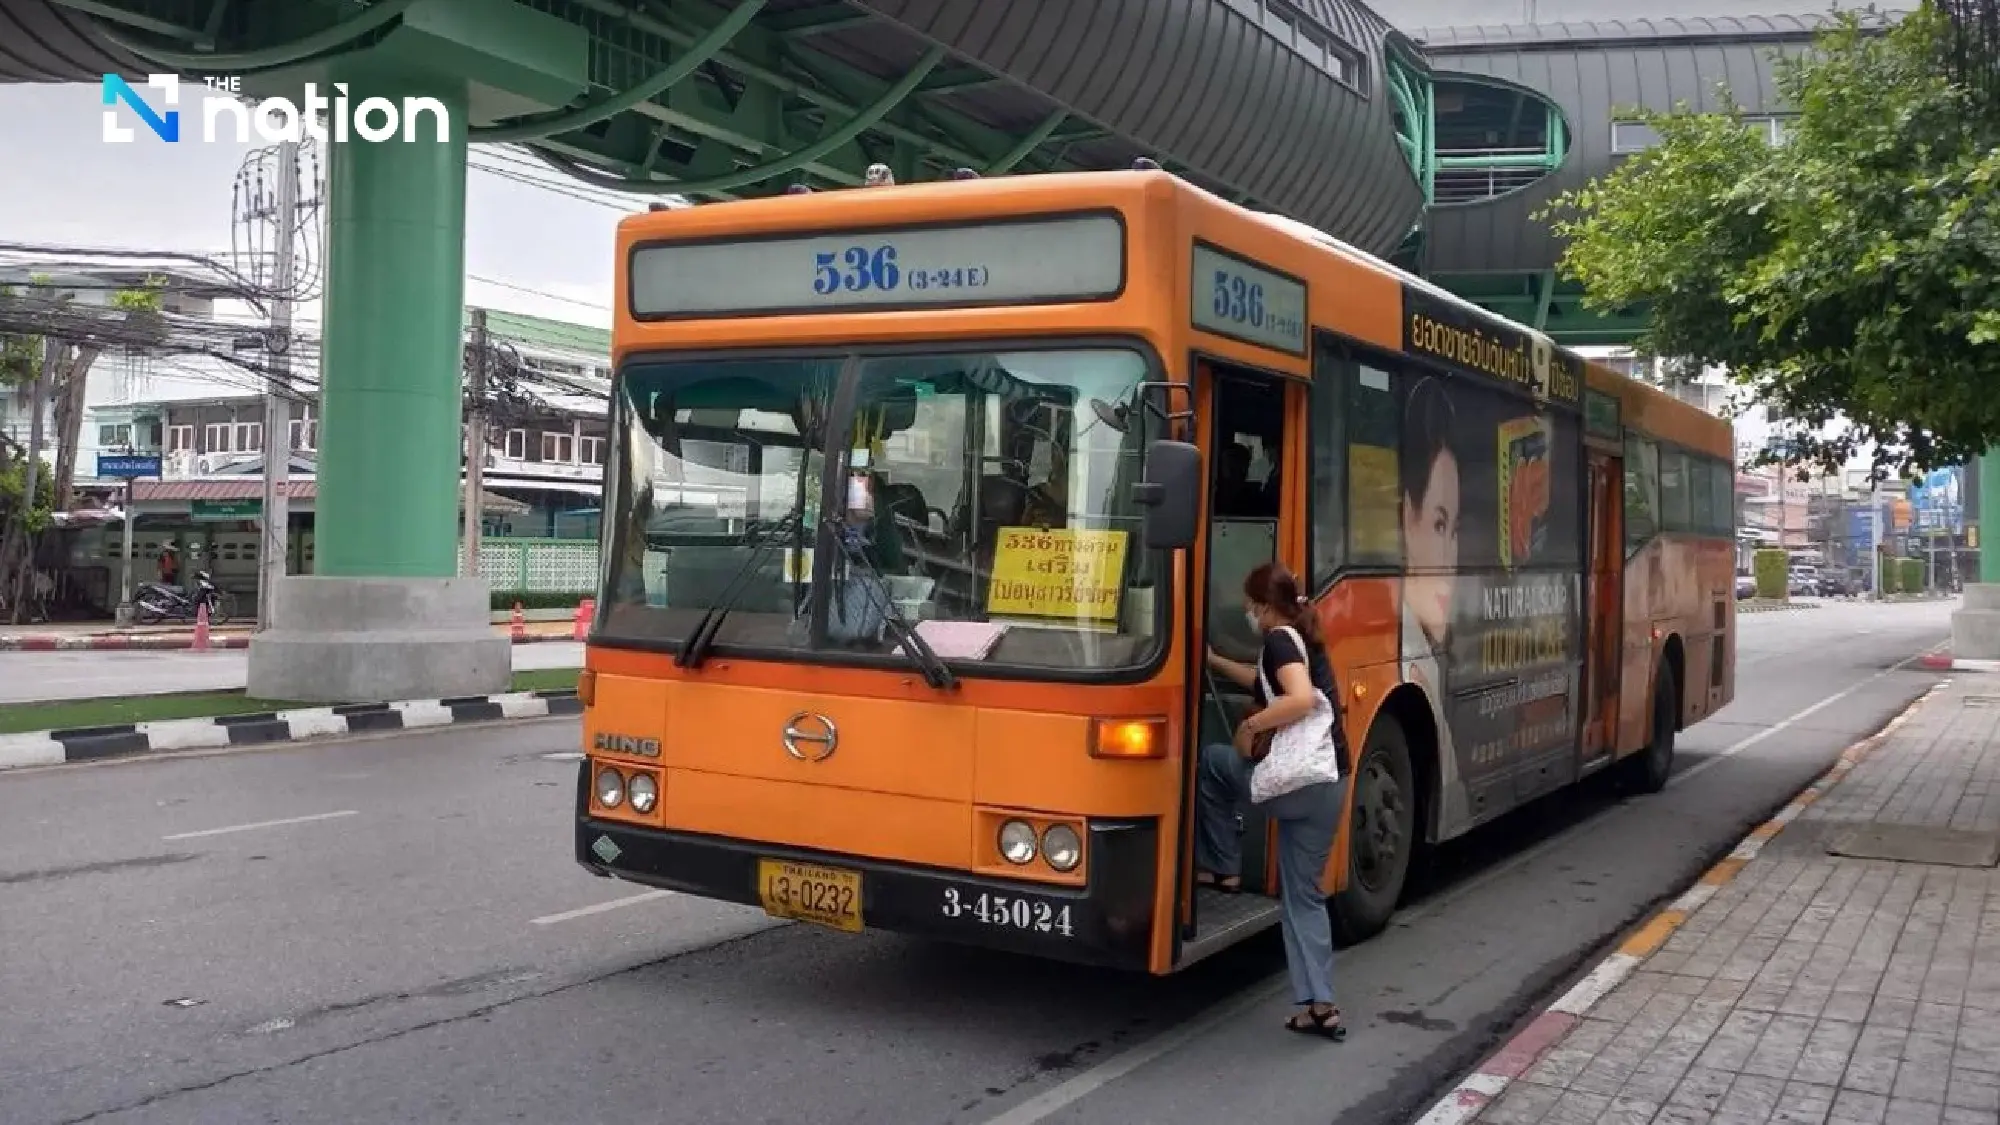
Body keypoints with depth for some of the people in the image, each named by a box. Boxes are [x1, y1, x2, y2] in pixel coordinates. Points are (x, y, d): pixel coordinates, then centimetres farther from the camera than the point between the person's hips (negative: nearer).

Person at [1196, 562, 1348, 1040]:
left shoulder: (1279, 641, -11)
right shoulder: (1303, 640, 18)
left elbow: (1301, 699, -29)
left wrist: (1250, 725, -16)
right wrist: (1215, 661, 40)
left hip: (1295, 780, -9)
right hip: (1327, 783, 9)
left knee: (1212, 761, 16)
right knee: (1305, 894, 14)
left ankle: (1223, 869, 18)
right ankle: (1320, 1005, 11)